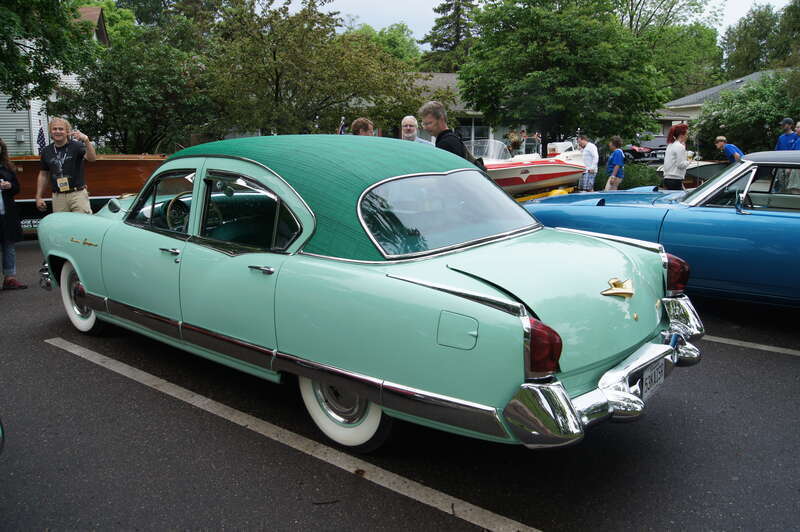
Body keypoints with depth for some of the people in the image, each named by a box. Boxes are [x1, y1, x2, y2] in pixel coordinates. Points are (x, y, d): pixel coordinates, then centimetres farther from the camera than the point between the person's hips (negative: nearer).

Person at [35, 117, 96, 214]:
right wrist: (38, 197, 14)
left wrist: (86, 141, -37)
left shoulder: (76, 146, -2)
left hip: (77, 194, -3)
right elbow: (43, 175, 18)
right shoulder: (46, 151, 10)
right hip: (58, 197, 4)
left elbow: (92, 159, -20)